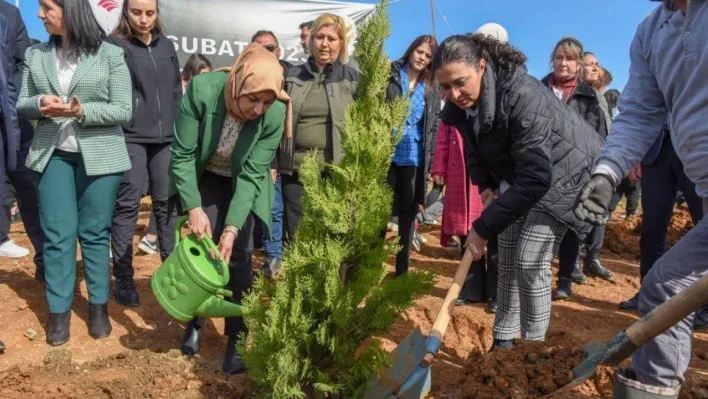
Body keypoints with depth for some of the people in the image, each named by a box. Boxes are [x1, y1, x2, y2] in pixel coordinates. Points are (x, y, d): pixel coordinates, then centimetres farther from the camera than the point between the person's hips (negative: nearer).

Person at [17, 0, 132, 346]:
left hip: (99, 155, -3)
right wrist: (40, 105, -11)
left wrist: (83, 111, -20)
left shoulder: (109, 55, -2)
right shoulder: (36, 55, 10)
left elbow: (123, 110, -5)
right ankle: (59, 311, 12)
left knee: (94, 233, 5)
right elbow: (21, 104, 12)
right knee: (57, 234, 2)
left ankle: (98, 306, 18)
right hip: (52, 154, 3)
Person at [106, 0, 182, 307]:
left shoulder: (166, 46, 14)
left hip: (165, 138, 4)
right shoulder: (114, 45, -1)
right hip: (129, 137, -4)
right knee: (127, 205, -2)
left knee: (166, 202, 10)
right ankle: (123, 278, 7)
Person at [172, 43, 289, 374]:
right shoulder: (202, 90, -31)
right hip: (204, 178, 0)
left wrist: (232, 227, -30)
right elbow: (182, 155, -23)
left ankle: (237, 340, 5)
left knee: (239, 254, -6)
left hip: (242, 183, 0)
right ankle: (195, 322, 18)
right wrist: (194, 208, -29)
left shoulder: (275, 114, -29)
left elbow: (252, 174, -24)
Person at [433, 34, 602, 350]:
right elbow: (475, 148, 7)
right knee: (507, 261, 8)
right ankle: (503, 340, 21)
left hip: (560, 173, -7)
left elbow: (535, 177, -39)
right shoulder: (460, 104, -13)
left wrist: (483, 227, -36)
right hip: (515, 175, 7)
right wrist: (486, 184, -11)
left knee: (530, 261, -13)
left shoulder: (522, 95, -36)